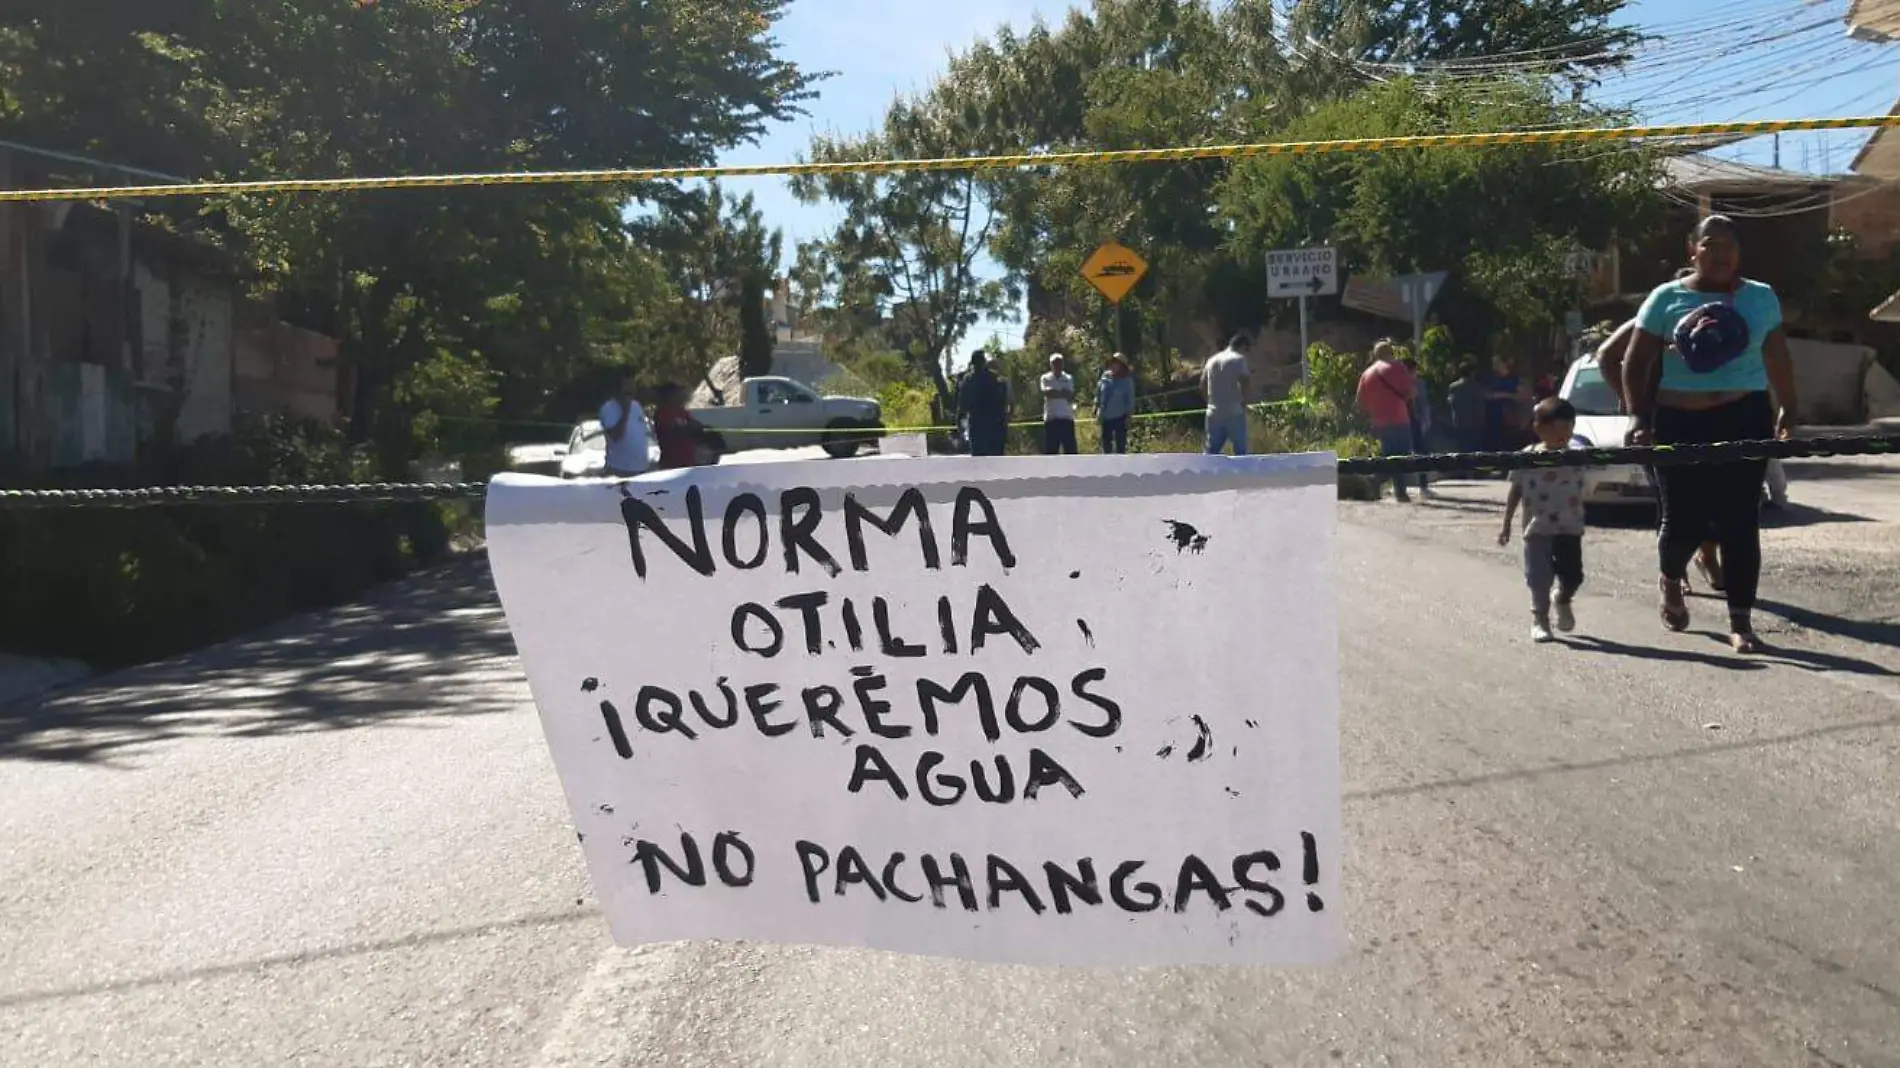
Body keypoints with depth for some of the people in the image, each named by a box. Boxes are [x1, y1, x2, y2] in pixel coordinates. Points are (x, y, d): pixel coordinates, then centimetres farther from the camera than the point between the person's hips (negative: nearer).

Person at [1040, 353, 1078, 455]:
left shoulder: (1069, 378, 9)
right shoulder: (1045, 378, 6)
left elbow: (1071, 397, -4)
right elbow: (1047, 393, -13)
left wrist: (1054, 393, -11)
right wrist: (1063, 394, -8)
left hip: (1067, 418, 1)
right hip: (1051, 419, -1)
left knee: (1070, 450, -1)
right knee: (1050, 450, 1)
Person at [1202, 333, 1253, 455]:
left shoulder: (1212, 360, 15)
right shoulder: (1238, 359, -6)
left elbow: (1202, 387, 17)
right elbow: (1245, 382, -18)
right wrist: (1243, 403, -5)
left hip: (1213, 414, 6)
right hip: (1234, 414, -6)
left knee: (1211, 454, 8)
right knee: (1240, 452, 2)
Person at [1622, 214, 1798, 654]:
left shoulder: (1761, 298, 8)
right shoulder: (1667, 299, 2)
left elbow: (1778, 361, 14)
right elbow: (1635, 364, 3)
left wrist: (1787, 413, 9)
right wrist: (1640, 417, -6)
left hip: (1745, 420, 1)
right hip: (1680, 423, -1)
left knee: (1739, 522, -3)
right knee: (1685, 519, 3)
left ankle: (1741, 623, 1)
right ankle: (1671, 580, 37)